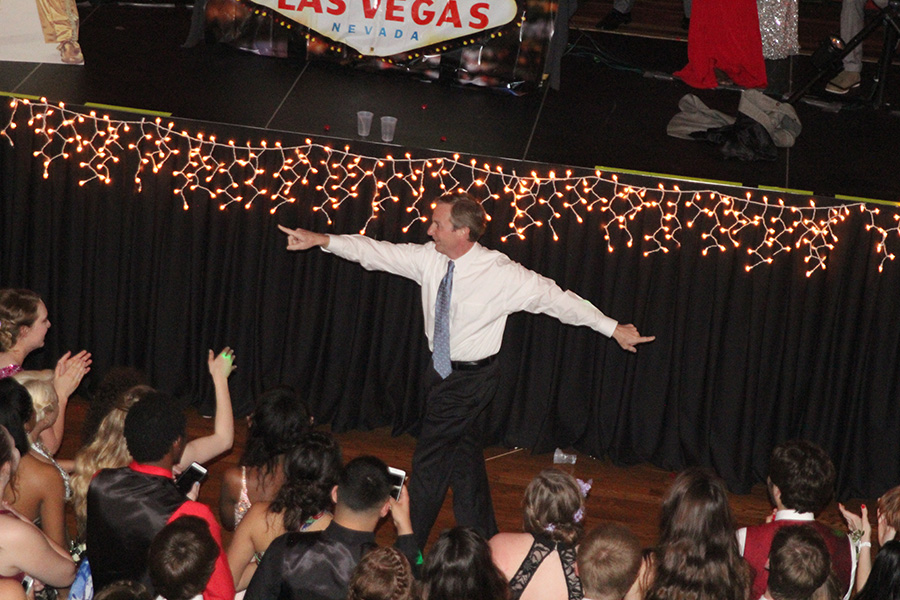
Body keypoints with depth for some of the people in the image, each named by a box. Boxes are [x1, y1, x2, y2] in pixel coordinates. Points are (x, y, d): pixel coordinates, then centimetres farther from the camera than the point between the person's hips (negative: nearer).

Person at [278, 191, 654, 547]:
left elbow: (556, 298, -13)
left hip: (471, 378, -6)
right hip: (443, 371, 6)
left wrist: (613, 328, -10)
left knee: (429, 462, -4)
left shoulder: (502, 274, -20)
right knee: (464, 459, 16)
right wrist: (321, 240, -10)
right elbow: (378, 253, -3)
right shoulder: (430, 258, -6)